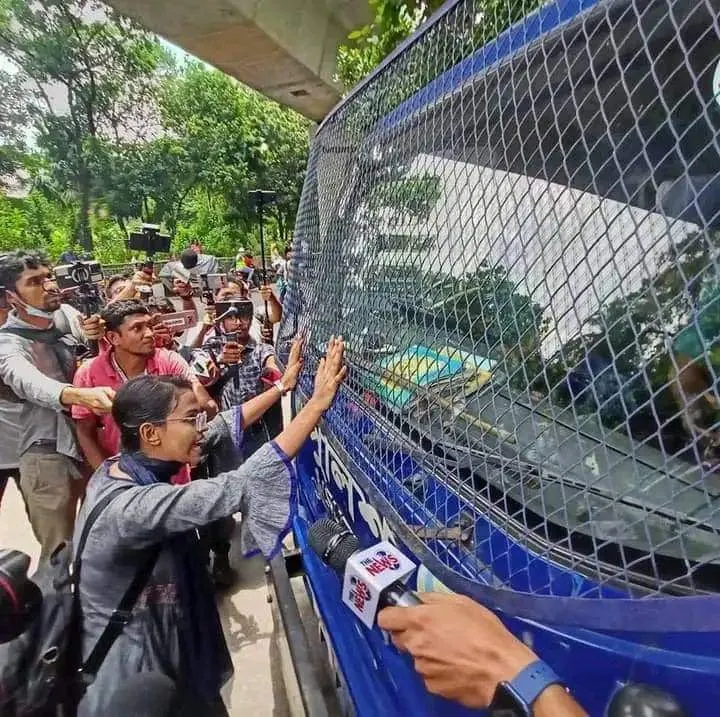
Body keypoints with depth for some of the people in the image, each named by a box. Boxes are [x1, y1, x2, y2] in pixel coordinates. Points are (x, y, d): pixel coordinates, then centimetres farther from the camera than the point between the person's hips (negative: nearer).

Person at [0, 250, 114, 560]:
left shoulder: (66, 314, -1)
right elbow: (29, 382, -37)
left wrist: (96, 334, -15)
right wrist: (80, 395, -58)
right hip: (48, 454, -4)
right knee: (60, 550, 4)